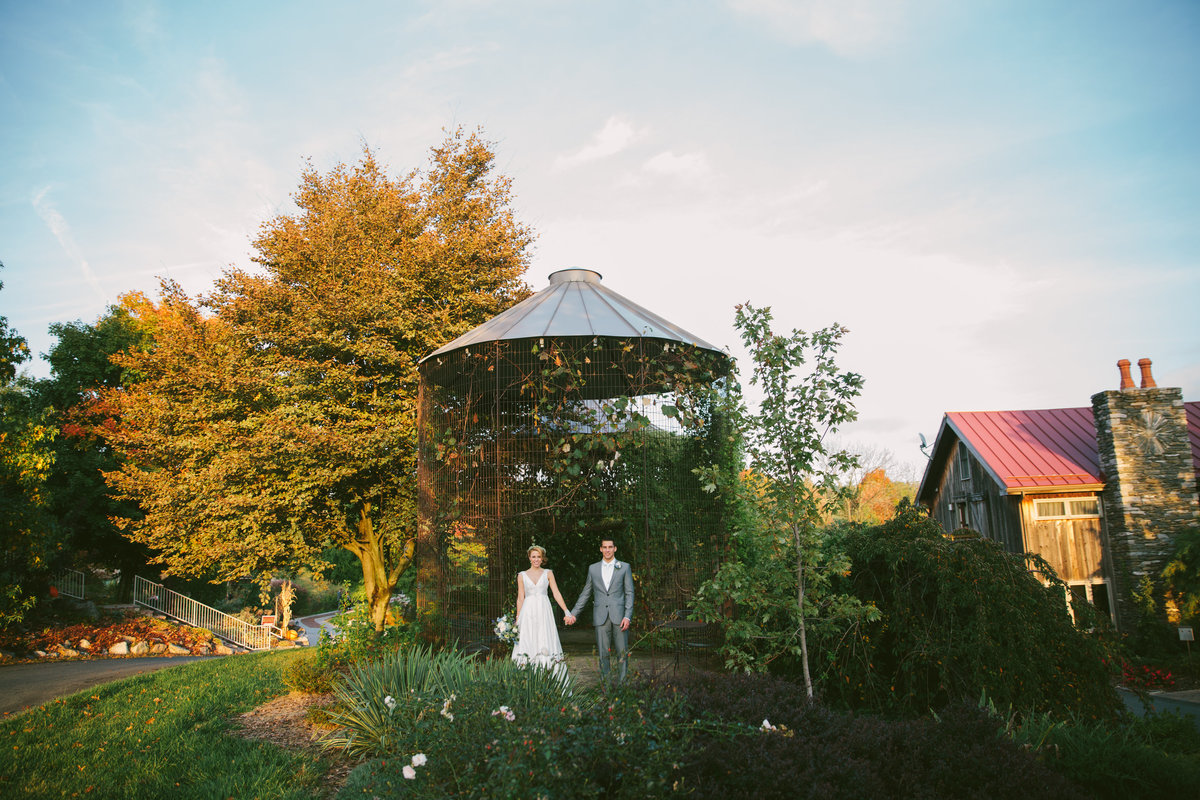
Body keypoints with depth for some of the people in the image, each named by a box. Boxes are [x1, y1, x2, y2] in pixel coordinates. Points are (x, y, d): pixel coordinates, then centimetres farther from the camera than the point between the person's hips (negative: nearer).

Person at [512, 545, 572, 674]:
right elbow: (520, 598, 9)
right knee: (528, 643, -4)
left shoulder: (548, 573, 8)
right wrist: (517, 618, 6)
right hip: (528, 613, 0)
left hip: (544, 611, 0)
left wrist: (566, 611, -4)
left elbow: (556, 594, 4)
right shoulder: (522, 576, 8)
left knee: (545, 643, -5)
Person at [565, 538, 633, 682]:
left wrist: (627, 616, -8)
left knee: (622, 653, -1)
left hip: (619, 616, -1)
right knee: (603, 654, 2)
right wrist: (573, 613, 12)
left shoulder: (624, 567, 6)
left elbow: (629, 593, 2)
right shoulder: (593, 569, 12)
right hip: (601, 616, 2)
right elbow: (585, 593, 17)